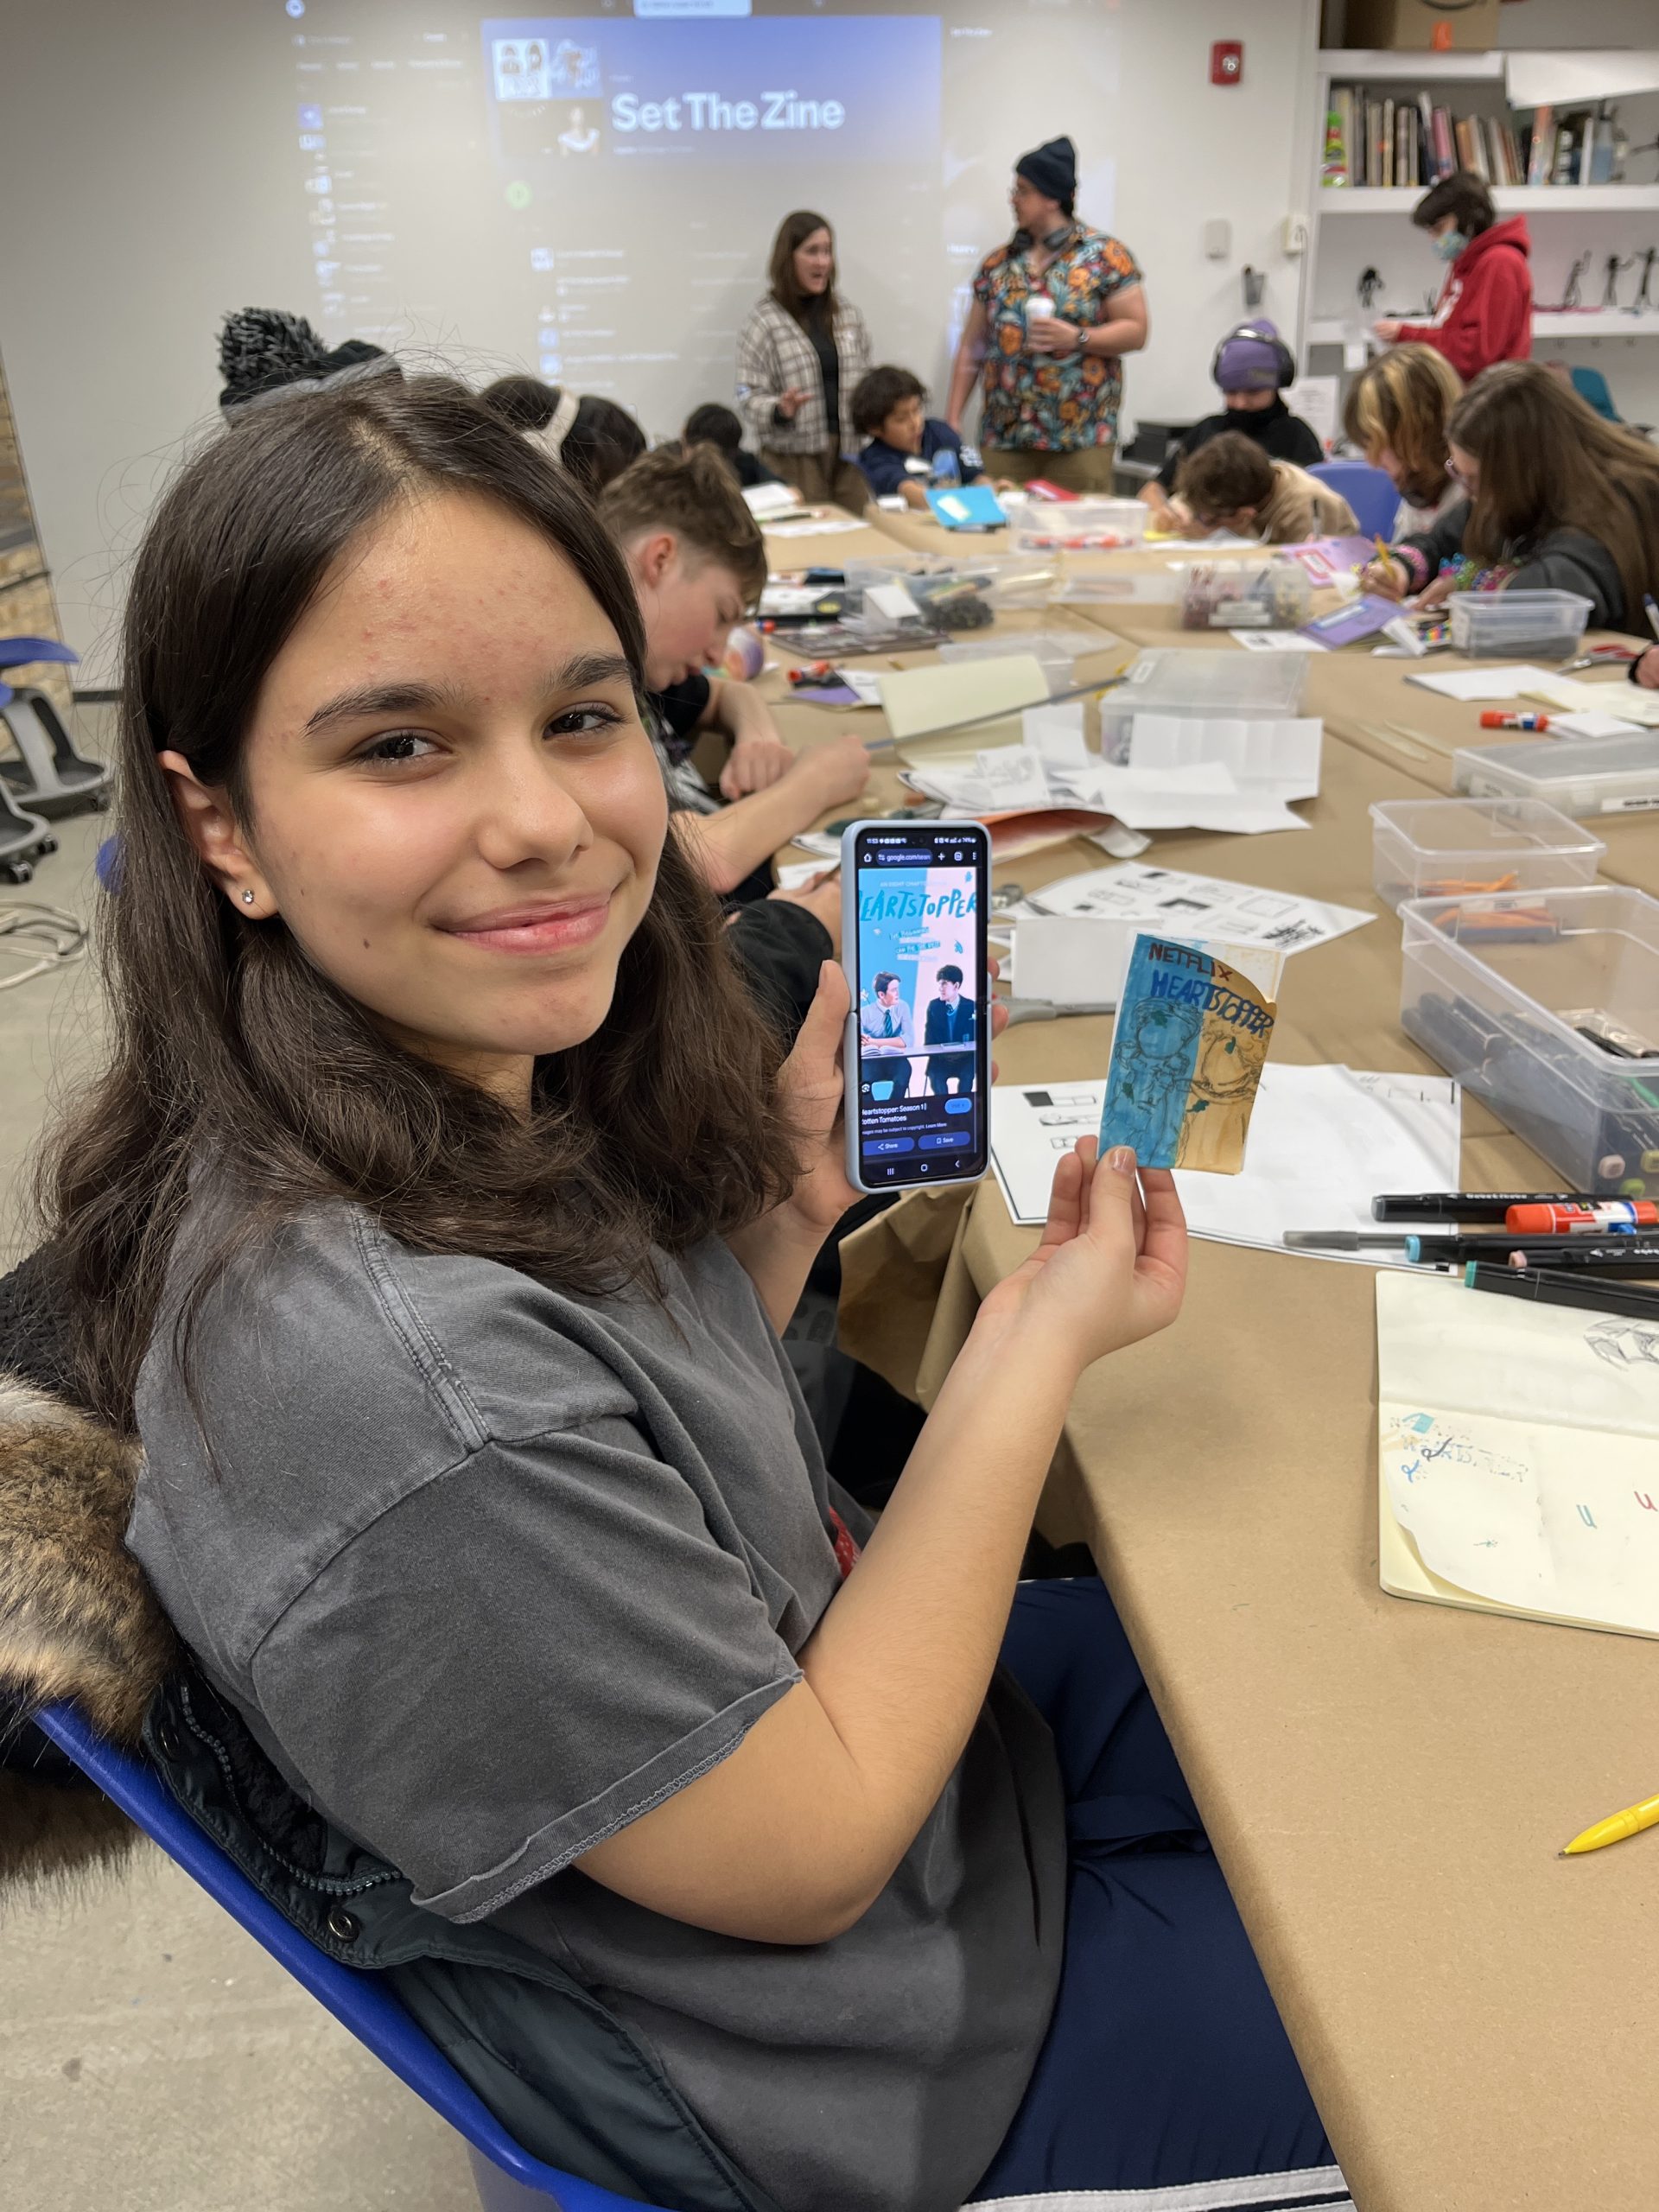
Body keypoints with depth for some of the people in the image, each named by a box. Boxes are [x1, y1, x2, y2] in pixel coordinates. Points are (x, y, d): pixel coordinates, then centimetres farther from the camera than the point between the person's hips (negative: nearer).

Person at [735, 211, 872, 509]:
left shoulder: (847, 313, 13)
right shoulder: (764, 319, -3)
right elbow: (749, 395, -6)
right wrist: (780, 410, -24)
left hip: (848, 451, 5)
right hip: (795, 455, -5)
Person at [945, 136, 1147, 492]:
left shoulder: (1106, 256, 2)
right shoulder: (997, 263, 14)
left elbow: (1135, 331, 0)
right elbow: (971, 346, 14)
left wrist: (1076, 338, -15)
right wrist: (953, 418, 6)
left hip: (1081, 439, -3)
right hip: (1003, 438, 3)